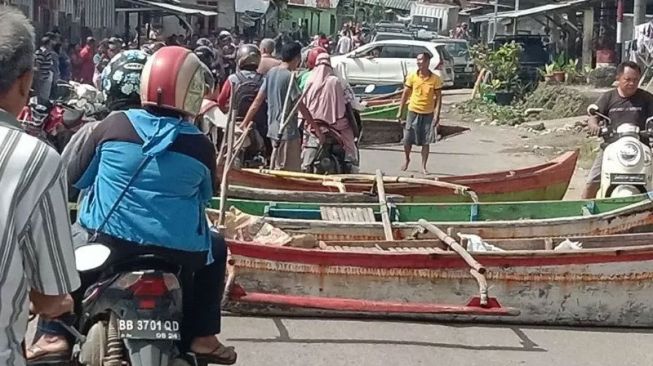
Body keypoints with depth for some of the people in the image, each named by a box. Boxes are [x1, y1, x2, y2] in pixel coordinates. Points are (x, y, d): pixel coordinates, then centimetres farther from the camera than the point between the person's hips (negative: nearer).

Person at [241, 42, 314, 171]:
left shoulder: (271, 73, 9)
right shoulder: (289, 77, -15)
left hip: (274, 129, 9)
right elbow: (301, 106, -15)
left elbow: (258, 101, 8)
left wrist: (245, 123, 11)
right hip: (288, 131, -9)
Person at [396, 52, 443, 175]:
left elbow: (438, 97, -2)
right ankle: (407, 159, 30)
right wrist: (400, 112, 1)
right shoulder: (412, 77, -2)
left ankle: (423, 167, 12)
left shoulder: (435, 79, -5)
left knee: (426, 142, 1)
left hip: (428, 114, -1)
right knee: (407, 139, 3)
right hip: (413, 112, 1)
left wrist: (437, 114, -10)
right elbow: (405, 94, 3)